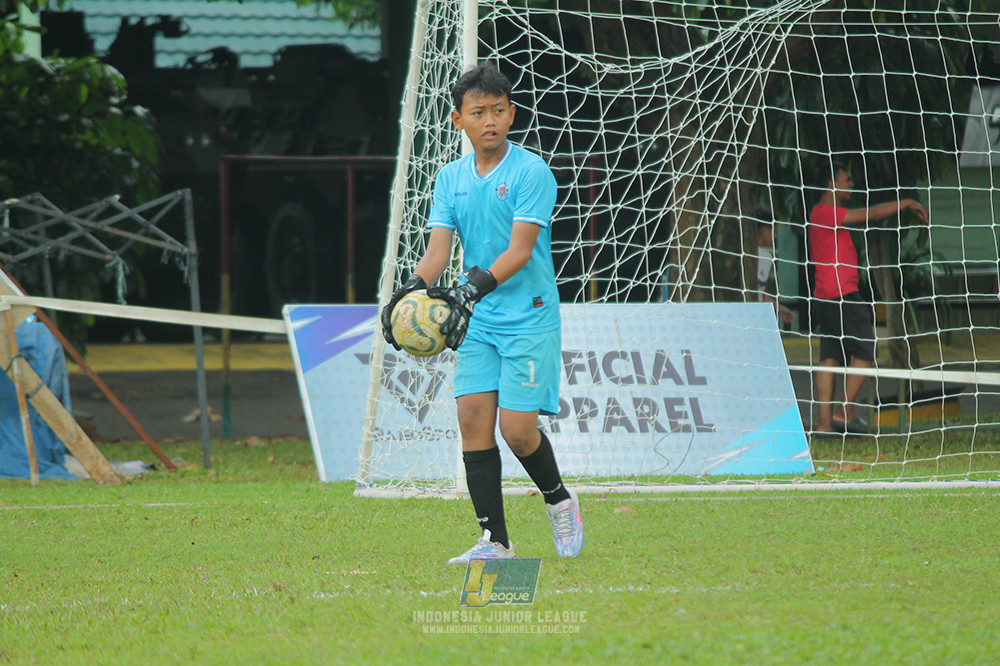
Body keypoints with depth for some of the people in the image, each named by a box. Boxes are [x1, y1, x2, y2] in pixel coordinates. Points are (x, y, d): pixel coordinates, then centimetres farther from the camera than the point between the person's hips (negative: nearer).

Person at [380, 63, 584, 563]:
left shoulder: (531, 172, -9)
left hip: (529, 318, -5)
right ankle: (494, 541, -1)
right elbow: (438, 246, 3)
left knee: (517, 428, -9)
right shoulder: (451, 178, 8)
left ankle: (559, 500, 20)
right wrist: (414, 287, -17)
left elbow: (520, 249, -17)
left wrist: (476, 286, -31)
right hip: (478, 320, 5)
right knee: (474, 417, -5)